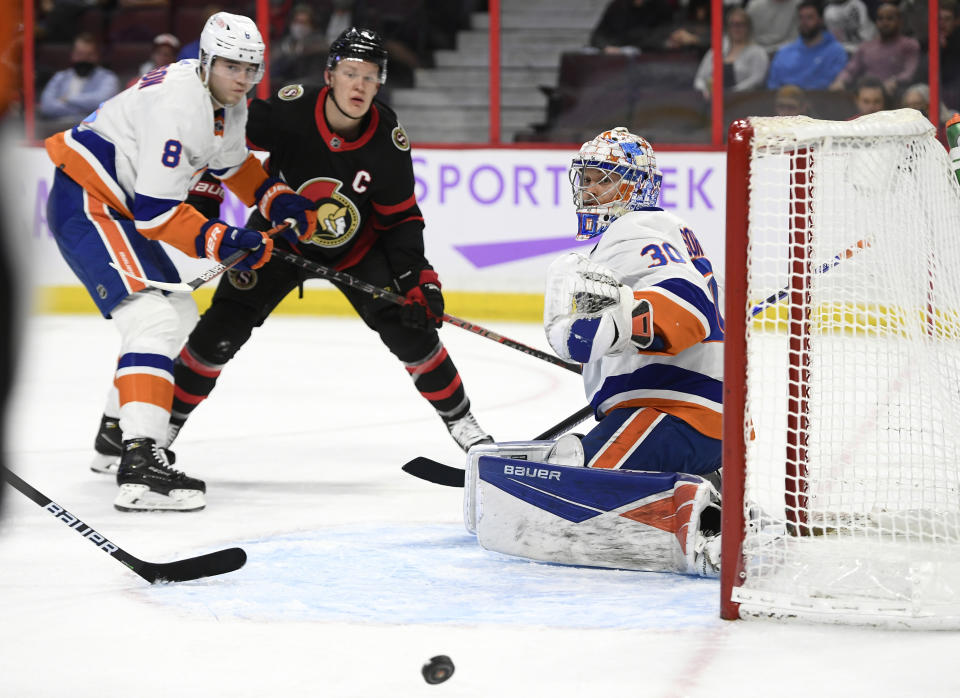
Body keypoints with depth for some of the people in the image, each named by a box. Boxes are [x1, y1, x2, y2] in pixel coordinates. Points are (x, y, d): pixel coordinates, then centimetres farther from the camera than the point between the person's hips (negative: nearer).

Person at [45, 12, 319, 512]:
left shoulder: (226, 102, 6)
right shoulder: (179, 105, -25)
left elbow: (231, 161, 27)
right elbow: (156, 209, -27)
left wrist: (278, 199, 14)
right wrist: (219, 242, -27)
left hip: (120, 207, 11)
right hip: (85, 204, -11)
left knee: (180, 315, 23)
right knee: (153, 318, -26)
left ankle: (115, 432, 38)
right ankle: (140, 465, -38)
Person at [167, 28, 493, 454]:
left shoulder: (388, 139, -22)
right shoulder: (288, 111, -29)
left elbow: (401, 217, -11)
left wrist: (417, 277, -19)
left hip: (357, 248, 1)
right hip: (278, 238, -1)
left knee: (408, 325, -10)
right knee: (221, 330, -10)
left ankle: (458, 418, 9)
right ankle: (168, 421, 7)